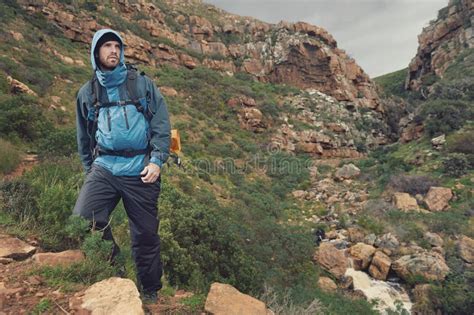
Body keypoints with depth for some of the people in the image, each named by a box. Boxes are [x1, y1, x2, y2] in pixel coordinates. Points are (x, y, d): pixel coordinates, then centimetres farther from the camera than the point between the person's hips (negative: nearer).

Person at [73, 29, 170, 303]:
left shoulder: (142, 84, 7)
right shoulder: (87, 92, 14)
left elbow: (162, 126, 1)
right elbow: (84, 138, 22)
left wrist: (157, 161, -10)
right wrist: (90, 170, 21)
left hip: (140, 170, -2)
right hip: (104, 167, 2)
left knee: (146, 235, 5)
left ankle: (151, 292, 28)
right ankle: (113, 263, 13)